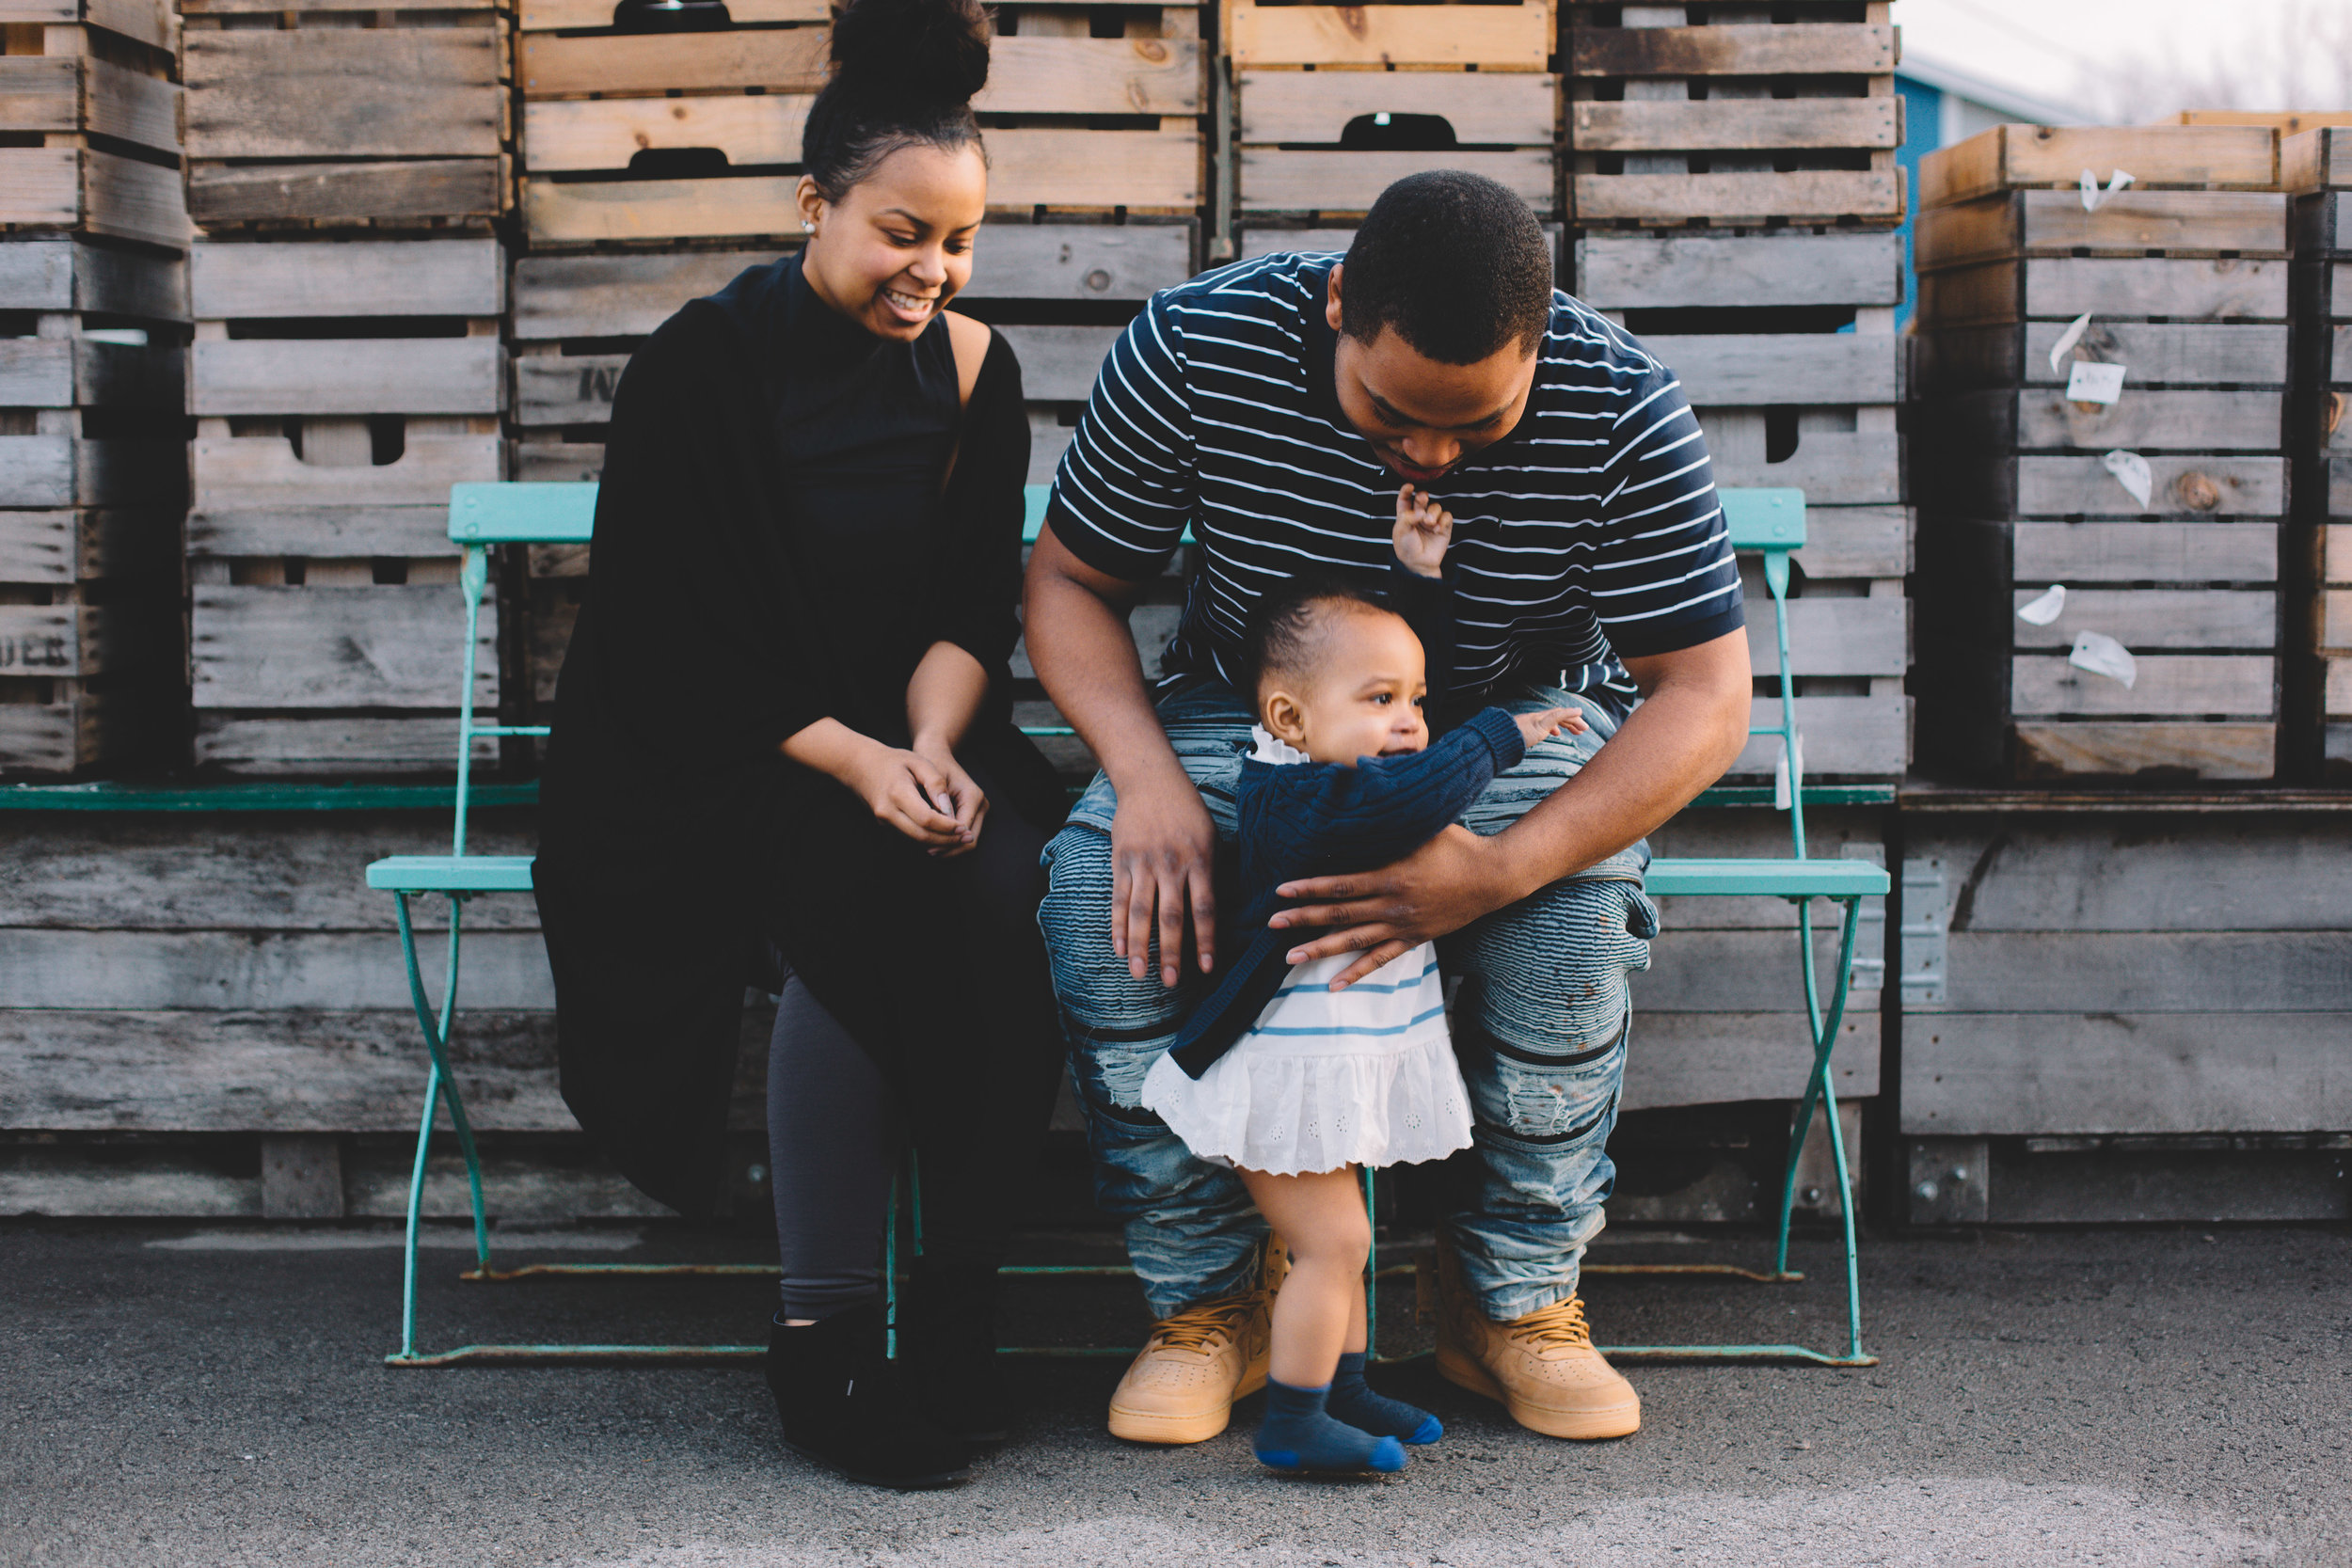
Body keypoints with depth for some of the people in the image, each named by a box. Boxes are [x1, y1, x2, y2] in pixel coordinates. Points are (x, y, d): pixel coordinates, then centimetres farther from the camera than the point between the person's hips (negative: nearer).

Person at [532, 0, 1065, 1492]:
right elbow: (680, 644, -11)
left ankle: (960, 1299, -14)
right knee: (862, 898, -33)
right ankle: (821, 1334, -22)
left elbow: (976, 610, 3)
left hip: (914, 744, 4)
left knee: (1019, 892, -27)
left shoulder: (971, 365, 6)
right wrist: (854, 761, -22)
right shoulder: (702, 365, -8)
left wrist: (930, 747, -17)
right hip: (716, 761, -4)